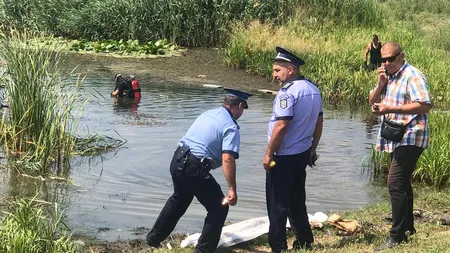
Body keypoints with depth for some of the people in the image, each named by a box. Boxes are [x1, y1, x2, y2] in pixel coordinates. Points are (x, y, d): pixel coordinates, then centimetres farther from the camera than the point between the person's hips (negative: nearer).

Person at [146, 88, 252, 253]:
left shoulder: (208, 114, 14)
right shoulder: (231, 127, -11)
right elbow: (227, 160, -23)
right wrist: (232, 190, -25)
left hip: (177, 160, 9)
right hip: (194, 168, -9)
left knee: (179, 201, 32)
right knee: (219, 209, 6)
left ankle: (153, 239, 42)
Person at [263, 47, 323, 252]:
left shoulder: (288, 92, -19)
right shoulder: (313, 89, 8)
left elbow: (281, 126, -23)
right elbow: (319, 122, 15)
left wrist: (268, 154, -16)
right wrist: (313, 149, 23)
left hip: (284, 157, -9)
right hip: (303, 154, 9)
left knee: (277, 204, 1)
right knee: (297, 201, 19)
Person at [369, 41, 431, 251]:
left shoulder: (413, 76, -13)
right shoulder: (387, 76, 15)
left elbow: (424, 106, -23)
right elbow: (373, 102, 12)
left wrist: (391, 108, -25)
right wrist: (381, 84, -7)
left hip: (410, 138, -10)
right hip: (396, 138, 10)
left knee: (395, 184, -17)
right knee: (402, 184, 18)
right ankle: (408, 228, 31)